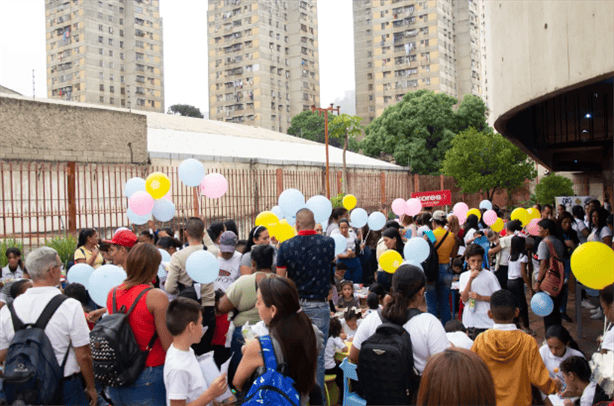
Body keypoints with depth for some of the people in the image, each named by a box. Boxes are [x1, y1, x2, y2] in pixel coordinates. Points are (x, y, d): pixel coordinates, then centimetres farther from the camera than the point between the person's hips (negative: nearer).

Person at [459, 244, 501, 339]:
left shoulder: (489, 276, -3)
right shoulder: (464, 276, 6)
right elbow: (464, 299, -4)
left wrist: (481, 297, -14)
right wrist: (470, 279, -13)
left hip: (487, 321, -3)